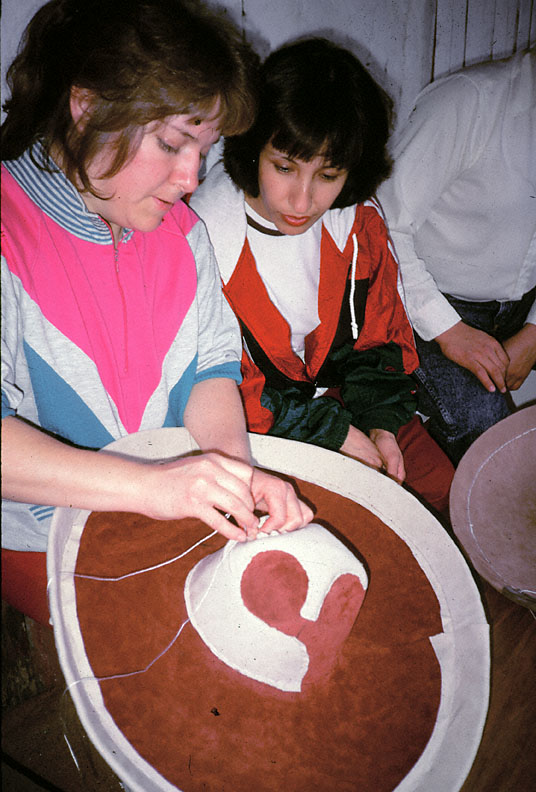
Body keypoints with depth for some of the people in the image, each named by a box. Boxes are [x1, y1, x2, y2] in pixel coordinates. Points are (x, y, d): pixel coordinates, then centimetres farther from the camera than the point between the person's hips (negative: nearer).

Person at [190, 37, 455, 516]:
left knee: (442, 489, -3)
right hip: (253, 428, -4)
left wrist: (380, 422, -8)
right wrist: (331, 431, -17)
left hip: (339, 398, 5)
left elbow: (379, 331, 7)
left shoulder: (358, 220, -5)